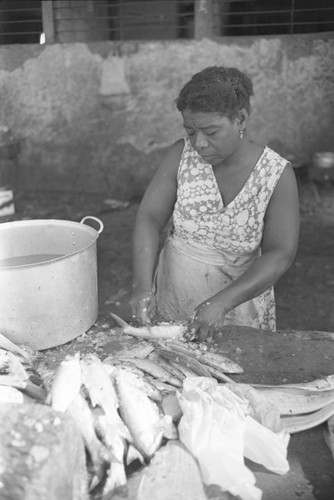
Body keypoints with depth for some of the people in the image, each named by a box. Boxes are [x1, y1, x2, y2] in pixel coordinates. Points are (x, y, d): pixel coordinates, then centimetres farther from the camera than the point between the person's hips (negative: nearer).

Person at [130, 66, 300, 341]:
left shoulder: (277, 174, -14)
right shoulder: (182, 155, -9)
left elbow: (280, 255, -18)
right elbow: (149, 218, -10)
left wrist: (222, 302, -30)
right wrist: (143, 285, -24)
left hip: (237, 314, -1)